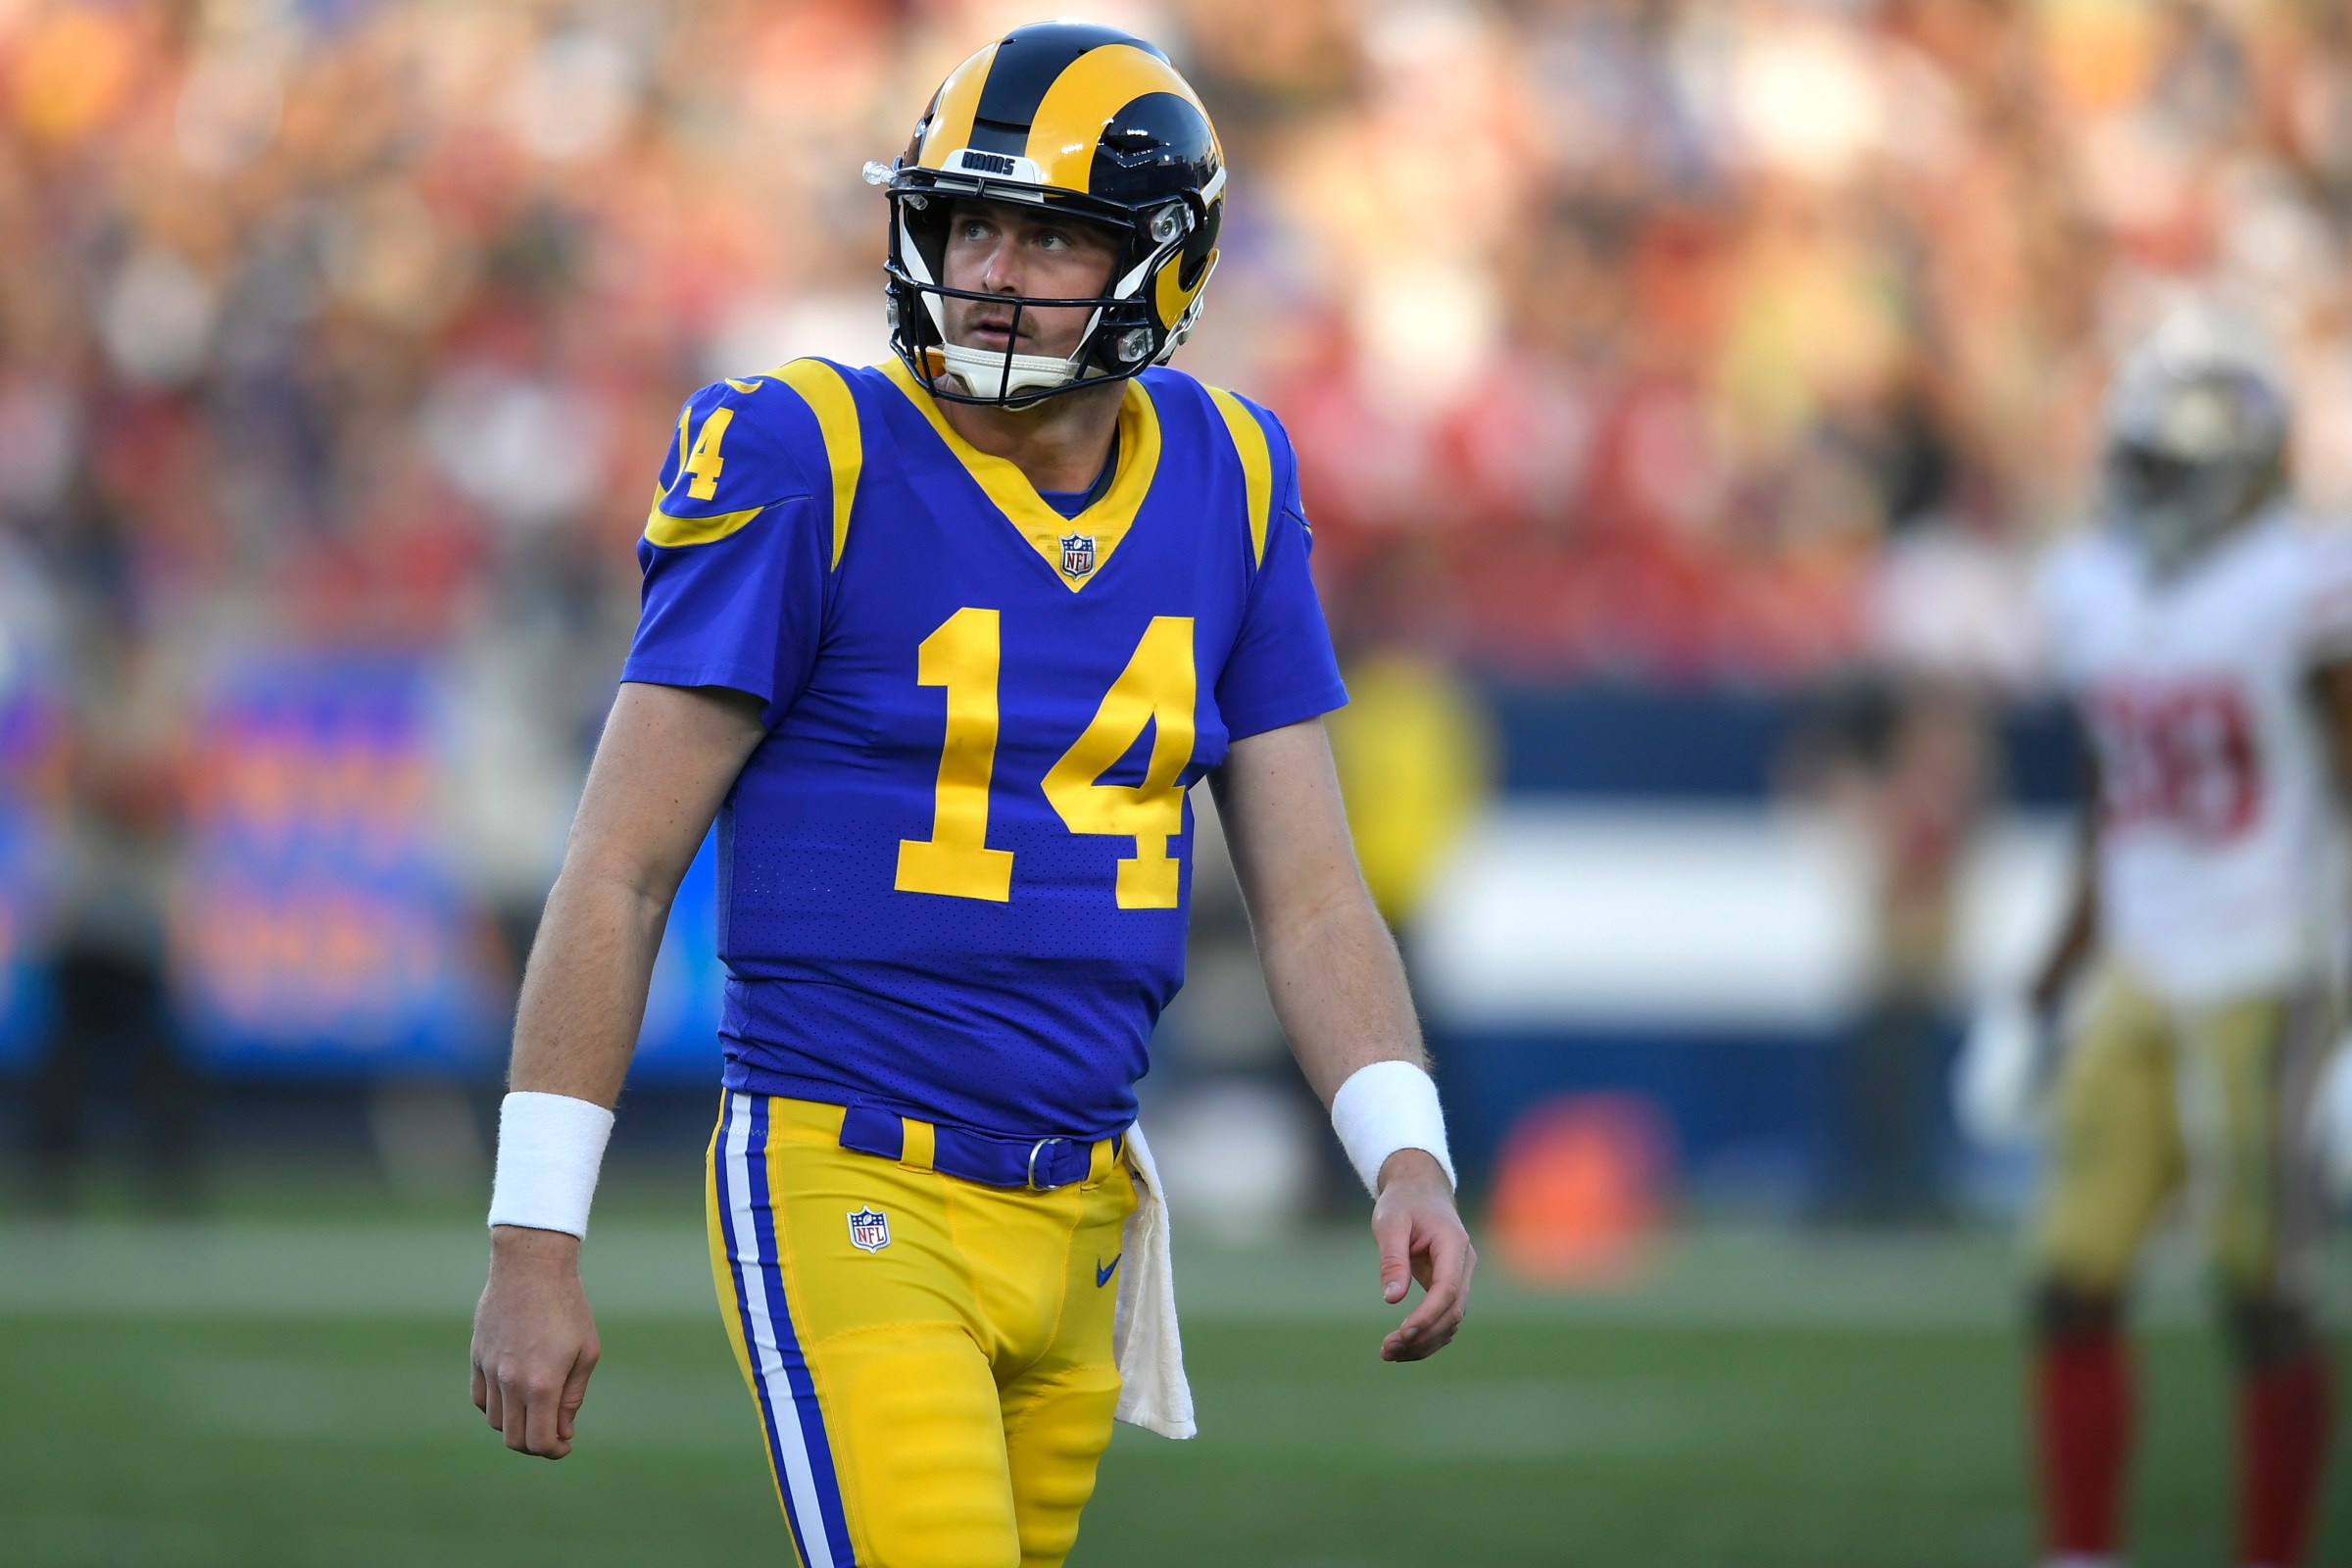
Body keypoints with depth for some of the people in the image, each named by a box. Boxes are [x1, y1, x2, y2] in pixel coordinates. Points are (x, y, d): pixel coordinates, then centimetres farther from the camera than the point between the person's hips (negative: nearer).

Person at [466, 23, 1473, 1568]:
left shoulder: (1223, 484, 7)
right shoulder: (816, 465, -9)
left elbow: (1309, 891, 10)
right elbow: (619, 873, -8)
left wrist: (1410, 1155, -7)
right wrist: (534, 1242, -11)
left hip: (1076, 1213, 6)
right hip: (848, 1193, -6)